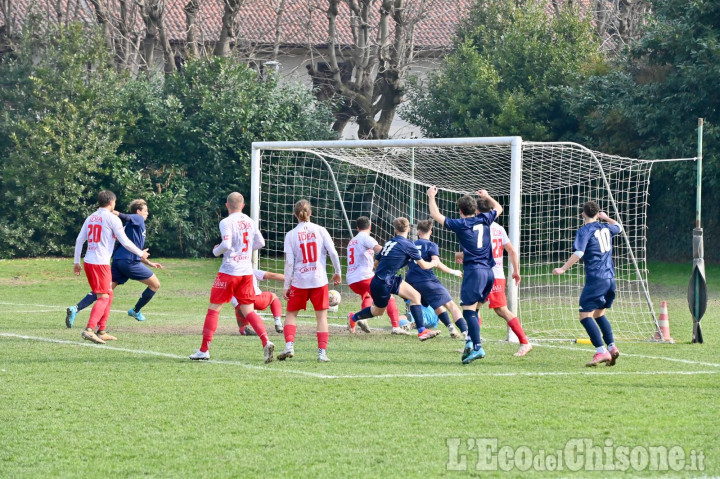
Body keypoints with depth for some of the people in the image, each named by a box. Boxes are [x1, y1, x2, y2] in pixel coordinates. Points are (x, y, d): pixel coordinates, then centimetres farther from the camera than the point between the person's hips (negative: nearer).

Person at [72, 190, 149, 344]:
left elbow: (79, 240, 14)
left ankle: (102, 331, 17)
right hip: (101, 263, -8)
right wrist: (141, 253, 7)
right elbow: (125, 242, -7)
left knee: (109, 295, 18)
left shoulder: (91, 218, 15)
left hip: (88, 262, 8)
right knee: (103, 297, -9)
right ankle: (89, 330, -25)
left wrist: (77, 262, 19)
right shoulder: (112, 218, -6)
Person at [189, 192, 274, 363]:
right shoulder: (250, 222, 8)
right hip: (246, 272, 5)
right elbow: (260, 243, 12)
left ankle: (204, 350, 7)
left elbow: (226, 245, -21)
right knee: (248, 311, 6)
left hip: (229, 270, -5)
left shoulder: (226, 222, -11)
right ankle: (266, 342, -15)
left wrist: (216, 251, -1)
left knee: (214, 308, 5)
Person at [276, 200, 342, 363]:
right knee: (322, 316, 7)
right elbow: (333, 253, -2)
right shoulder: (320, 230, -1)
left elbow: (289, 262, -4)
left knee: (290, 314, 14)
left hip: (299, 281, 0)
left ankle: (289, 345, -4)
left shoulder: (291, 235, -2)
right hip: (319, 280, 0)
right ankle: (322, 352, 0)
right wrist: (337, 272, 12)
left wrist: (286, 286, 0)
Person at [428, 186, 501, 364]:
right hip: (489, 272, 6)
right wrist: (487, 197, 48)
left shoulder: (460, 224, -2)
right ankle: (471, 341, 2)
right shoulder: (484, 220, 11)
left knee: (469, 310, -11)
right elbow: (498, 208, 32)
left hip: (474, 270, -6)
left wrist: (431, 197, 19)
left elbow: (436, 215, 5)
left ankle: (477, 347, -22)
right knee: (473, 309, 14)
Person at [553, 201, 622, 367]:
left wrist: (563, 269, -17)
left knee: (585, 315, -8)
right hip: (610, 278, 8)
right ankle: (612, 347, 9)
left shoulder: (584, 230, -7)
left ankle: (601, 351, -19)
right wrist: (606, 218, 51)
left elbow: (578, 253, -19)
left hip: (596, 279, -8)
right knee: (599, 314, 20)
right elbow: (619, 227, 37)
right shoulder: (605, 227, 14)